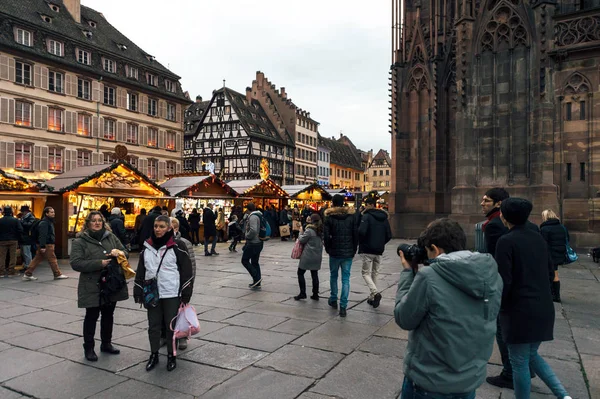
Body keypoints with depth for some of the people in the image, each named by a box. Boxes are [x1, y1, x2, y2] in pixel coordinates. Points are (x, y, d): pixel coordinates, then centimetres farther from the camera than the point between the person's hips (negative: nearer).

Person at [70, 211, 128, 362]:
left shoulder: (111, 237, 7)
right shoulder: (80, 241, -5)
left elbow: (125, 252, 9)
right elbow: (76, 263, -15)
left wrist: (119, 253, -16)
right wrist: (99, 263, -22)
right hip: (92, 287, -4)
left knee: (108, 315, 16)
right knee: (92, 316, 6)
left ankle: (106, 344, 32)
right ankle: (88, 347, 22)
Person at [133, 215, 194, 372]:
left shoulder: (177, 246, -8)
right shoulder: (147, 246, 6)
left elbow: (187, 271, -8)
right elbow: (140, 271, 12)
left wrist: (186, 294, -10)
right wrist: (138, 292, 8)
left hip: (172, 294, -4)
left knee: (171, 325, 7)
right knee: (153, 325, 13)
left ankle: (171, 356, 23)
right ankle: (154, 355, 29)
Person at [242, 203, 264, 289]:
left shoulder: (252, 217, -17)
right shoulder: (259, 215, 13)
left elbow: (253, 230, -30)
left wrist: (247, 236, -13)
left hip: (253, 243, -9)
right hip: (259, 242, 9)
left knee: (245, 260, 1)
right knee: (255, 262, 14)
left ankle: (256, 278, -5)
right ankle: (257, 283, 16)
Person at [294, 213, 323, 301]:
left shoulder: (309, 230, -14)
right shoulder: (321, 230, 7)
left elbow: (301, 240, -10)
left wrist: (301, 234, 10)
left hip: (308, 256, -7)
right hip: (317, 256, 7)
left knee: (300, 273, 5)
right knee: (315, 274, 12)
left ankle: (302, 293, 4)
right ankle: (315, 294, 14)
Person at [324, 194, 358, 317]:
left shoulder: (329, 217, -5)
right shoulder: (351, 216, 1)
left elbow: (326, 236, -9)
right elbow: (356, 234, 0)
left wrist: (328, 248, 6)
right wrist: (354, 249, 9)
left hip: (334, 252, -1)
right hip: (348, 253, 1)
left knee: (333, 276, 19)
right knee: (346, 279, 3)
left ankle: (333, 300, 32)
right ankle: (343, 307, -1)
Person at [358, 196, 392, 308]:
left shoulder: (366, 216, -11)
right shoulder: (384, 217, 9)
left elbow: (362, 232, -23)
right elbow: (389, 235, 8)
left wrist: (361, 243, -5)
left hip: (367, 250, -6)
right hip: (379, 251, 6)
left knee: (366, 273, 1)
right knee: (374, 274, 16)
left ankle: (375, 292, -20)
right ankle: (372, 298, 19)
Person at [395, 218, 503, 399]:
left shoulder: (429, 276, -24)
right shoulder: (493, 276, -7)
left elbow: (404, 319, -12)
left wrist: (408, 272, -4)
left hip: (428, 383, -4)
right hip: (471, 380, 5)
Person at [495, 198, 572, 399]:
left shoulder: (506, 241, -15)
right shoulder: (539, 238, 6)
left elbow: (504, 282, -17)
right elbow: (550, 273, 13)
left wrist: (497, 307, -3)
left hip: (519, 311, -7)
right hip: (543, 309, 7)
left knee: (519, 362, 8)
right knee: (532, 355, 23)